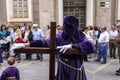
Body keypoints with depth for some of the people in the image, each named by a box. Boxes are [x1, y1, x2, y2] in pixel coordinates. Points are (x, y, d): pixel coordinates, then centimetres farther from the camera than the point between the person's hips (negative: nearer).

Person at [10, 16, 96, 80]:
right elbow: (44, 42, -13)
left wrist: (71, 45, -29)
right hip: (64, 69, -1)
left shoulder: (81, 36, -7)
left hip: (77, 68, 1)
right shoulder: (60, 36, -9)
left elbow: (91, 46, -24)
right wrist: (23, 44, -17)